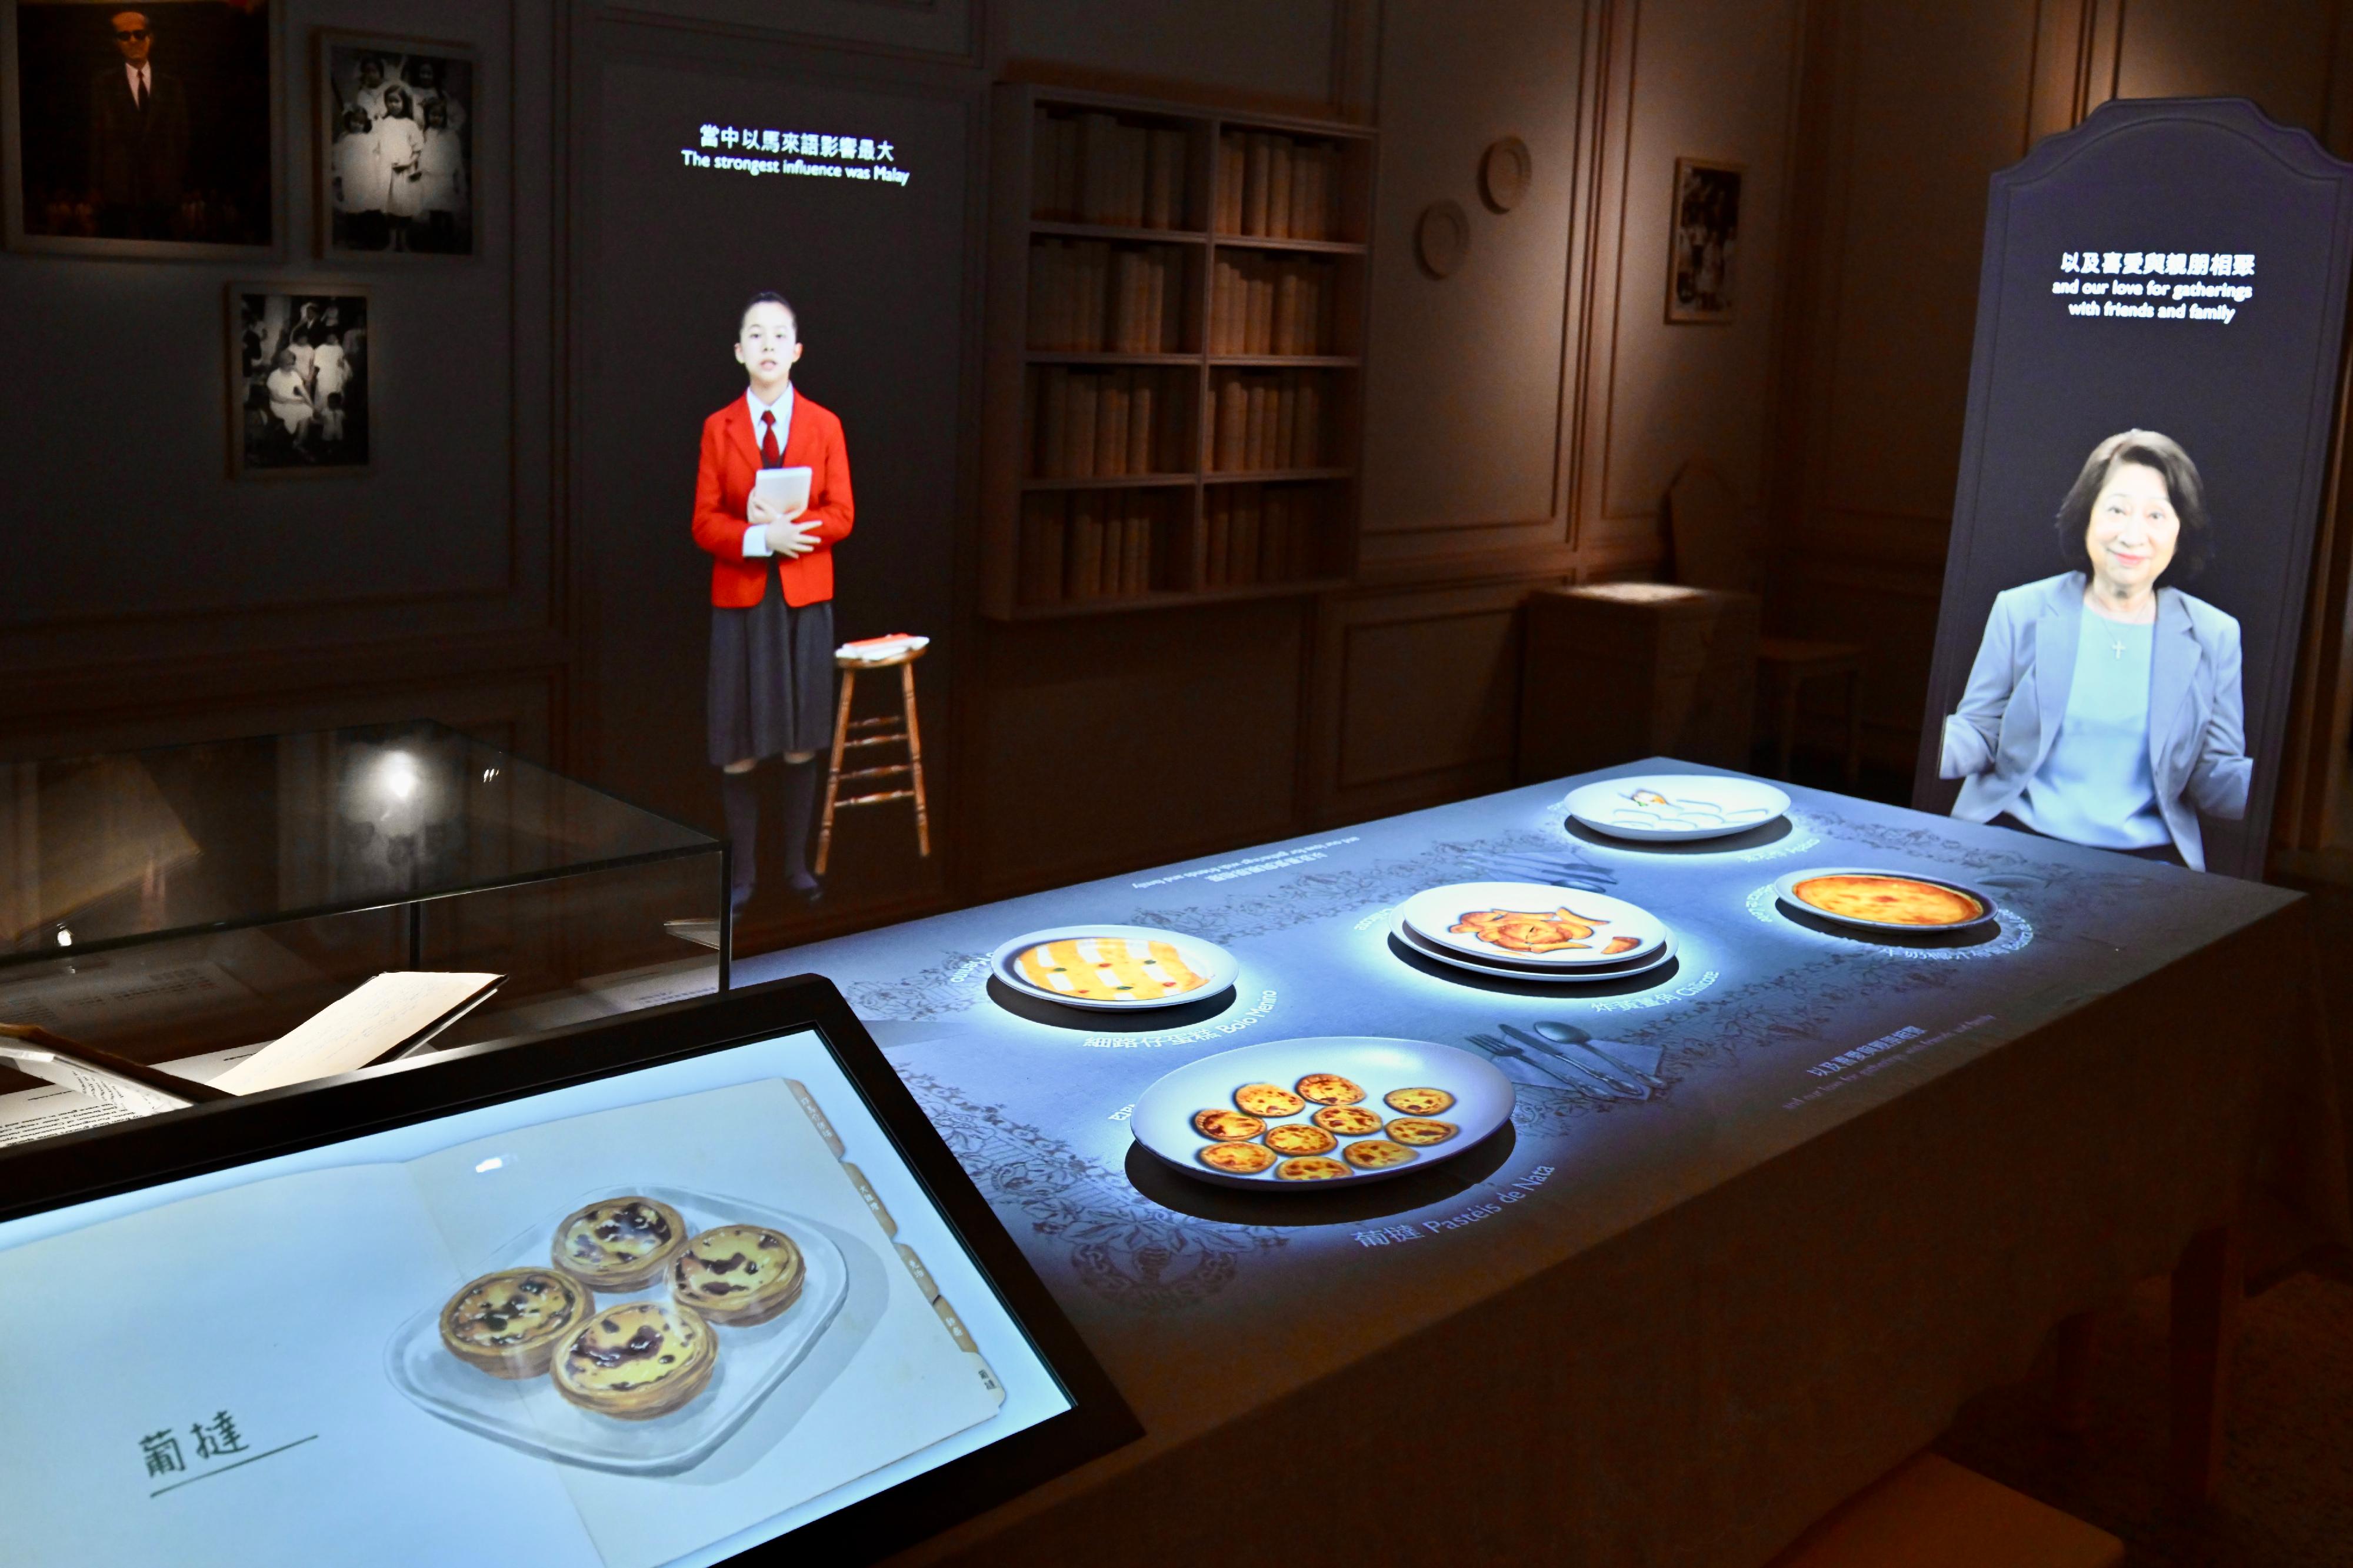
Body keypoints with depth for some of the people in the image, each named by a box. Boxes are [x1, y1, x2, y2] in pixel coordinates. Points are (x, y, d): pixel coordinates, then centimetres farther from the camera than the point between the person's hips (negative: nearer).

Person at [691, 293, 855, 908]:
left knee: (801, 742, 6)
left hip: (804, 600, 0)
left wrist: (787, 527, -19)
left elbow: (840, 516, -2)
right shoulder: (719, 428, 2)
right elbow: (705, 524, -2)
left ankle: (797, 862, 19)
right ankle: (743, 869, 14)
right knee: (737, 745, 1)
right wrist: (760, 538, -20)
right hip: (741, 599, 0)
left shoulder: (824, 425, 3)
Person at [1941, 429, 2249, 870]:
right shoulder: (2021, 612, 6)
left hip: (2144, 859, 2)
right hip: (2014, 841, -1)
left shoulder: (2214, 636, 9)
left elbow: (2216, 776, 9)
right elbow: (1980, 733, 6)